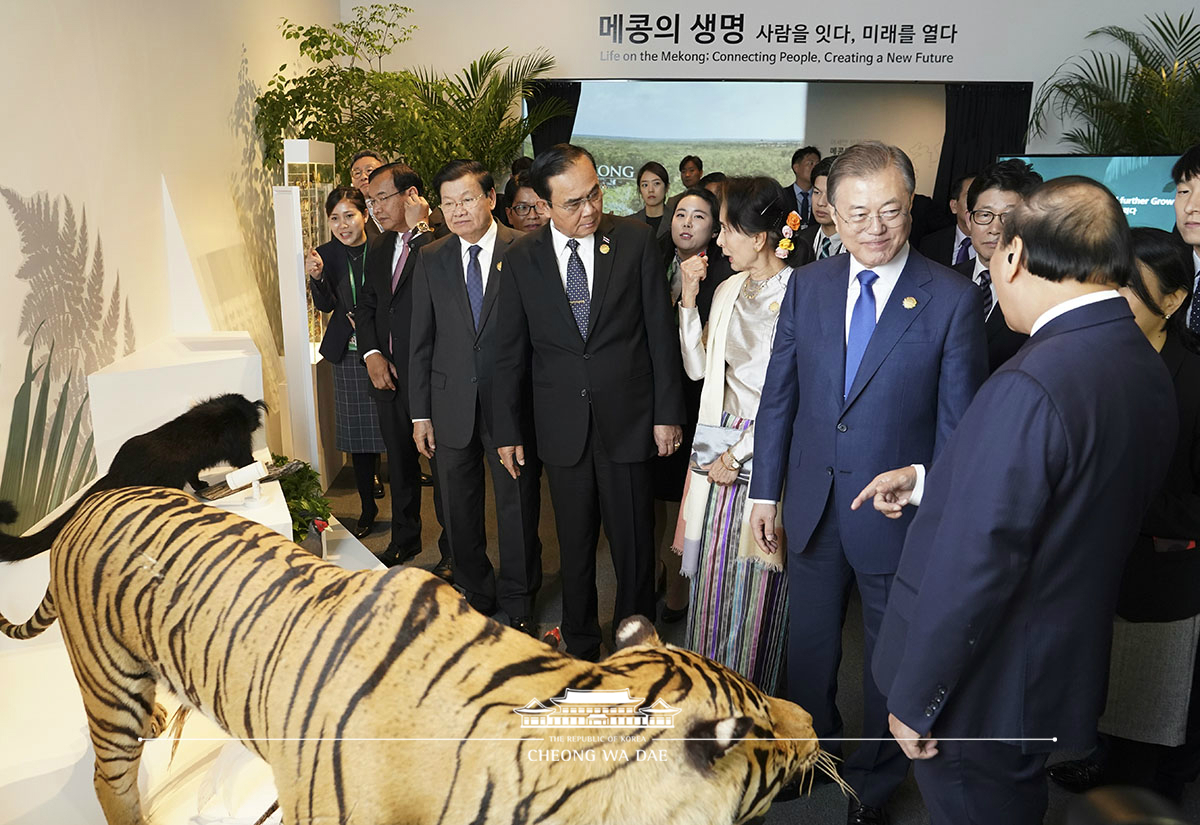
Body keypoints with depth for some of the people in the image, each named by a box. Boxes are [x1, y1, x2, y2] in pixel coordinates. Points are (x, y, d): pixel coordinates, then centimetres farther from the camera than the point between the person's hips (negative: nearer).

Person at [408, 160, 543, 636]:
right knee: (459, 510, 14)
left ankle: (518, 605, 28)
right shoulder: (430, 259, 5)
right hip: (452, 405, 3)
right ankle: (477, 596, 35)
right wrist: (420, 412, 4)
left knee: (518, 507, 8)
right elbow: (421, 340, 7)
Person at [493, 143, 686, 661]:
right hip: (562, 427, 2)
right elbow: (511, 351, 5)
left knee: (635, 550, 9)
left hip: (628, 420, -1)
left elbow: (661, 333, -1)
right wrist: (508, 429, 6)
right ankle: (581, 649, 33)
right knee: (574, 550, 14)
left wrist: (668, 412, -2)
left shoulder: (636, 240, -4)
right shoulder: (520, 259, 0)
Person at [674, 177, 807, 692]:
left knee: (758, 585, 6)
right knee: (713, 572, 15)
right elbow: (697, 367, 10)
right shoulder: (729, 289, 8)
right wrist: (689, 299, 1)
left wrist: (739, 452, -13)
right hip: (721, 449, 7)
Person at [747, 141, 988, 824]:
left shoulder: (954, 299, -12)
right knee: (809, 646, 20)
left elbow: (957, 423, -10)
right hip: (813, 505, 3)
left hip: (897, 512, -3)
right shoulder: (808, 285, 0)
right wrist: (766, 490, 3)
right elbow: (779, 394, 4)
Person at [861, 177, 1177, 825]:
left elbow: (973, 566, -28)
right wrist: (927, 482, 12)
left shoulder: (1030, 387, -30)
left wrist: (914, 702, -17)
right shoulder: (1147, 368, -1)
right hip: (1066, 669, 8)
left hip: (984, 694, -8)